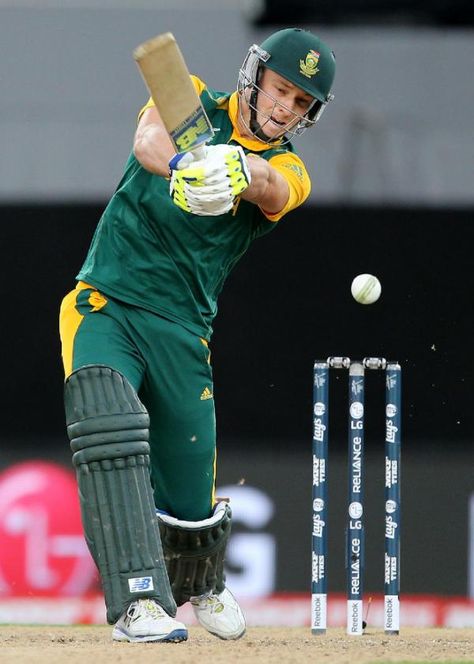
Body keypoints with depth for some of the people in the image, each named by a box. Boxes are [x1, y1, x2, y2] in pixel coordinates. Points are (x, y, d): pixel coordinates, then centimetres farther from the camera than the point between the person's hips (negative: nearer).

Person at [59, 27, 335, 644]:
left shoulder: (289, 170, 4)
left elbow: (270, 189, -23)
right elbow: (149, 137, -20)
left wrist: (239, 170, -48)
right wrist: (181, 167, -45)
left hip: (182, 330, 2)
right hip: (105, 304, -2)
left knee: (191, 499, 3)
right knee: (111, 429, -29)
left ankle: (202, 586, 38)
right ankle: (139, 601, -34)